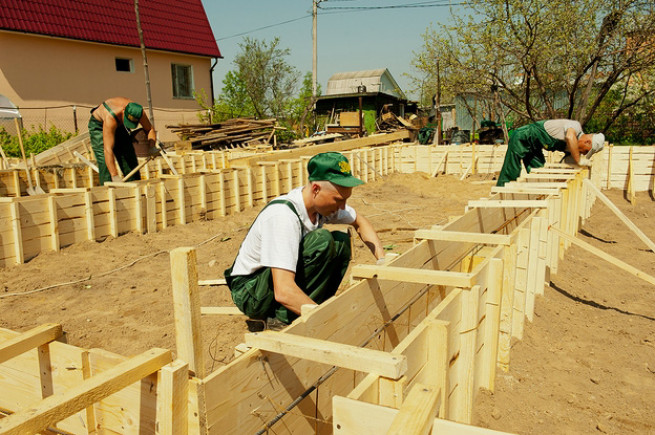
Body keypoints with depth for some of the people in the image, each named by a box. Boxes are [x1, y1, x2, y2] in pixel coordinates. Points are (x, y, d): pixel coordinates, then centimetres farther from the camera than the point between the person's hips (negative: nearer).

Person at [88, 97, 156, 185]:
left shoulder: (138, 112, -30)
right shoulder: (110, 118, -44)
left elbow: (150, 129, -9)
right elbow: (108, 150, -45)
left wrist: (152, 146, -29)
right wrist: (115, 176, -49)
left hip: (119, 125, 5)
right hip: (98, 126, -5)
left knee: (130, 159, 3)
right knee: (105, 162, -18)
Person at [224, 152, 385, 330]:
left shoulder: (324, 201, -8)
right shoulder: (282, 215, -33)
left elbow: (360, 222, 12)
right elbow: (284, 292, -39)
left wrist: (383, 261, -1)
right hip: (250, 292, -8)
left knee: (341, 241, -5)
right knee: (322, 241, -26)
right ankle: (283, 319, -17)